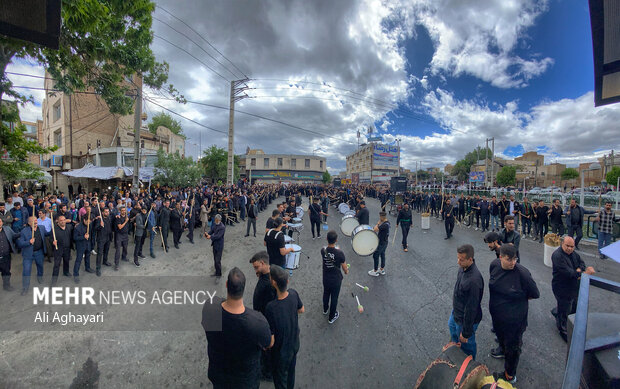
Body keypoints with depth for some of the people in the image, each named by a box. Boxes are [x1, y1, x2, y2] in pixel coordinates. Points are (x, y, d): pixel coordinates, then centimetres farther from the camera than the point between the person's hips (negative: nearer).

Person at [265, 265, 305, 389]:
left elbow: (271, 342, -27)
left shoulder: (271, 308, -38)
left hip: (281, 352, -5)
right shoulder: (294, 294, -23)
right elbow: (302, 310, 0)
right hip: (294, 345, 5)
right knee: (291, 372, 32)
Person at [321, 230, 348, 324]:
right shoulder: (339, 253, -28)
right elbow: (344, 267, -15)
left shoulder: (323, 250, -19)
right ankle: (331, 317, 37)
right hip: (336, 280, -3)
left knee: (326, 294, 28)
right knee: (334, 298, 18)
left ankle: (325, 309, 54)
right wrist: (346, 271, 8)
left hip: (326, 279, 3)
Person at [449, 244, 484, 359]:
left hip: (466, 318, -8)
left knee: (466, 345, 17)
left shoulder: (474, 280, -38)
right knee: (452, 326, 33)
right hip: (456, 311, 8)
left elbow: (471, 308, -30)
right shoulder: (463, 268, -11)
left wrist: (466, 332, -21)